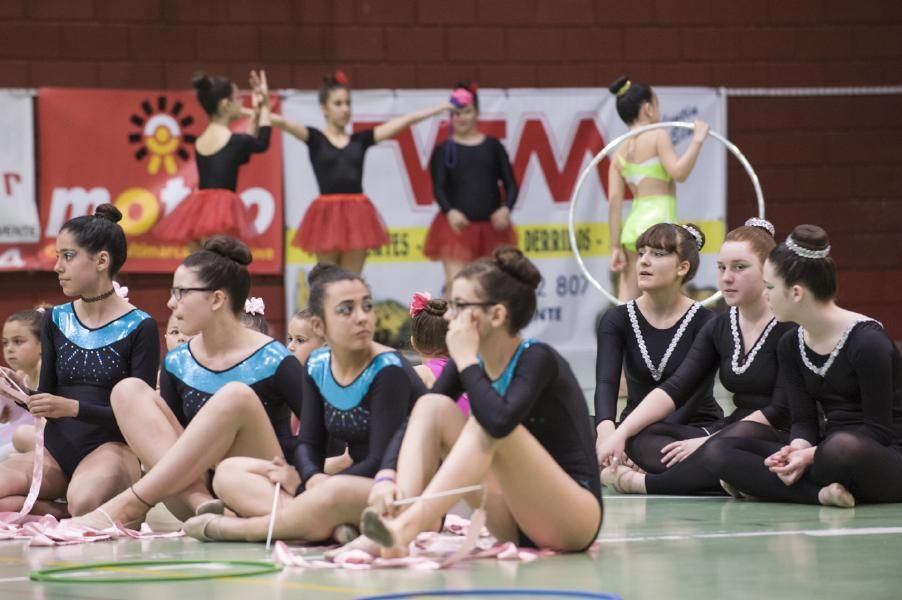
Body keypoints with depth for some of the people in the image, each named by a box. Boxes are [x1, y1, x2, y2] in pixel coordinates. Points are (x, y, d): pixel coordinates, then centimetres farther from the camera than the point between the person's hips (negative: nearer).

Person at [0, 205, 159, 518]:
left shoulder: (139, 328, -4)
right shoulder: (55, 321, 11)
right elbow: (46, 402, 12)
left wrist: (72, 408, -21)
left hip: (111, 448, -5)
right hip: (56, 450, 5)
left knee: (84, 502, -39)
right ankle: (68, 513, -9)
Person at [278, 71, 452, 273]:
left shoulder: (360, 139, 11)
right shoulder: (315, 138, 3)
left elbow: (405, 121, 9)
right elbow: (283, 123, -13)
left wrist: (443, 107, 8)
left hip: (357, 216, 3)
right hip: (327, 215, -3)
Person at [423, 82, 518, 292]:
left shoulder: (493, 146, 7)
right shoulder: (443, 150, 2)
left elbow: (511, 185, 4)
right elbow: (438, 189, -8)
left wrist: (506, 208, -17)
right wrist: (450, 211, -29)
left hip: (491, 227, 3)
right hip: (457, 225, -2)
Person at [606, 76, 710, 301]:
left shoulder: (620, 151, 14)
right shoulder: (657, 136, -1)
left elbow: (614, 201, 8)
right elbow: (678, 172, -16)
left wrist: (616, 247, 6)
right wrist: (697, 141, -7)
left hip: (632, 226, 6)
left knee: (625, 304, 3)